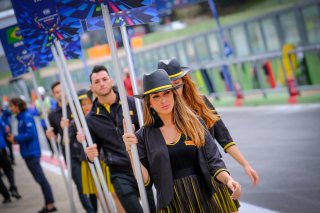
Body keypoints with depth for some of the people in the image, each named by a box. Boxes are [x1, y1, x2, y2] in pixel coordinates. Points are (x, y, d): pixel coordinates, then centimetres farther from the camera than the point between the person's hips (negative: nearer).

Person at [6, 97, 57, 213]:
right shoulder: (20, 117, 13)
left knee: (41, 179, -6)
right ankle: (48, 204, 17)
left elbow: (30, 134, -21)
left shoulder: (26, 117, -14)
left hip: (32, 153, -9)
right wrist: (15, 139, 2)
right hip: (28, 153, 9)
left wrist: (16, 138, -13)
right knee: (40, 179, 12)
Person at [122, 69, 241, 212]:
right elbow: (145, 180, -4)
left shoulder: (193, 122, 1)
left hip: (204, 198, 1)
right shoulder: (143, 136, -1)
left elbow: (213, 161, 0)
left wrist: (228, 180, -17)